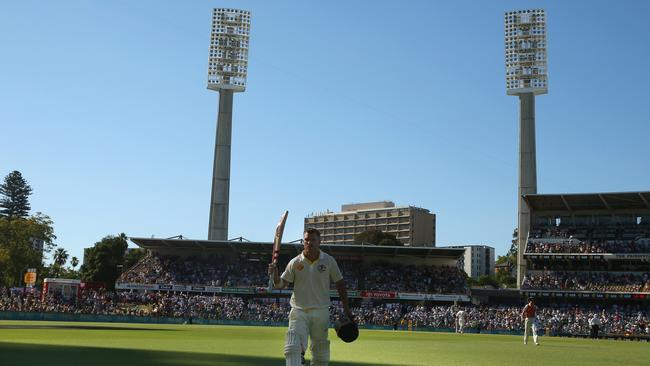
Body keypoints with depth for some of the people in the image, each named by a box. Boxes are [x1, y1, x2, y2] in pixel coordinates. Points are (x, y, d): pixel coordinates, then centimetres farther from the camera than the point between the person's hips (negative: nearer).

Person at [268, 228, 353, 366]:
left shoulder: (329, 261, -1)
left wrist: (346, 309, 4)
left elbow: (340, 283, 5)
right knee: (293, 347, -16)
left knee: (320, 350, 11)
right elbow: (281, 284, -2)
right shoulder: (295, 262, -2)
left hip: (321, 312, 1)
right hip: (299, 311, -1)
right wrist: (275, 274, -24)